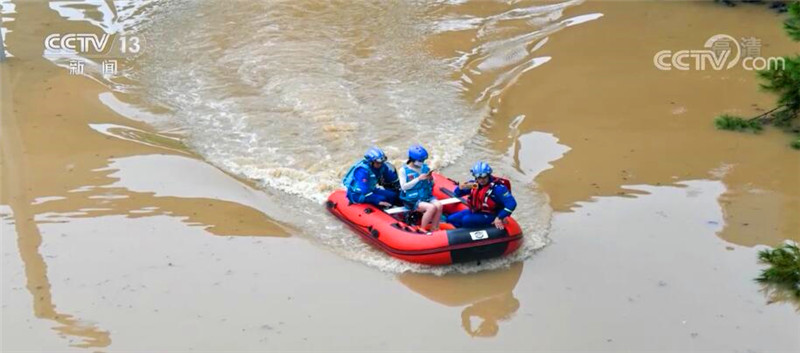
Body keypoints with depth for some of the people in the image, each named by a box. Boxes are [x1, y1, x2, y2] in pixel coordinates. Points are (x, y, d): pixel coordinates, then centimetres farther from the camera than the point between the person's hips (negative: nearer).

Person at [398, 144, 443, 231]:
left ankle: (434, 230, -13)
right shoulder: (403, 170, -4)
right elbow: (404, 187, -13)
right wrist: (418, 179, -18)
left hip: (427, 196, 5)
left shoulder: (425, 168, 8)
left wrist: (430, 179, -8)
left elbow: (431, 185, 17)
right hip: (412, 200, -5)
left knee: (439, 205, -24)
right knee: (431, 207, -28)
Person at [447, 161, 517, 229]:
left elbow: (511, 203, -25)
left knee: (466, 220, -29)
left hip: (489, 216, -7)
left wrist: (500, 218, -28)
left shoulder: (497, 187, -19)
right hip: (474, 211, 7)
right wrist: (461, 187, -16)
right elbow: (456, 194, 8)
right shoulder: (474, 184, 0)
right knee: (451, 219, -4)